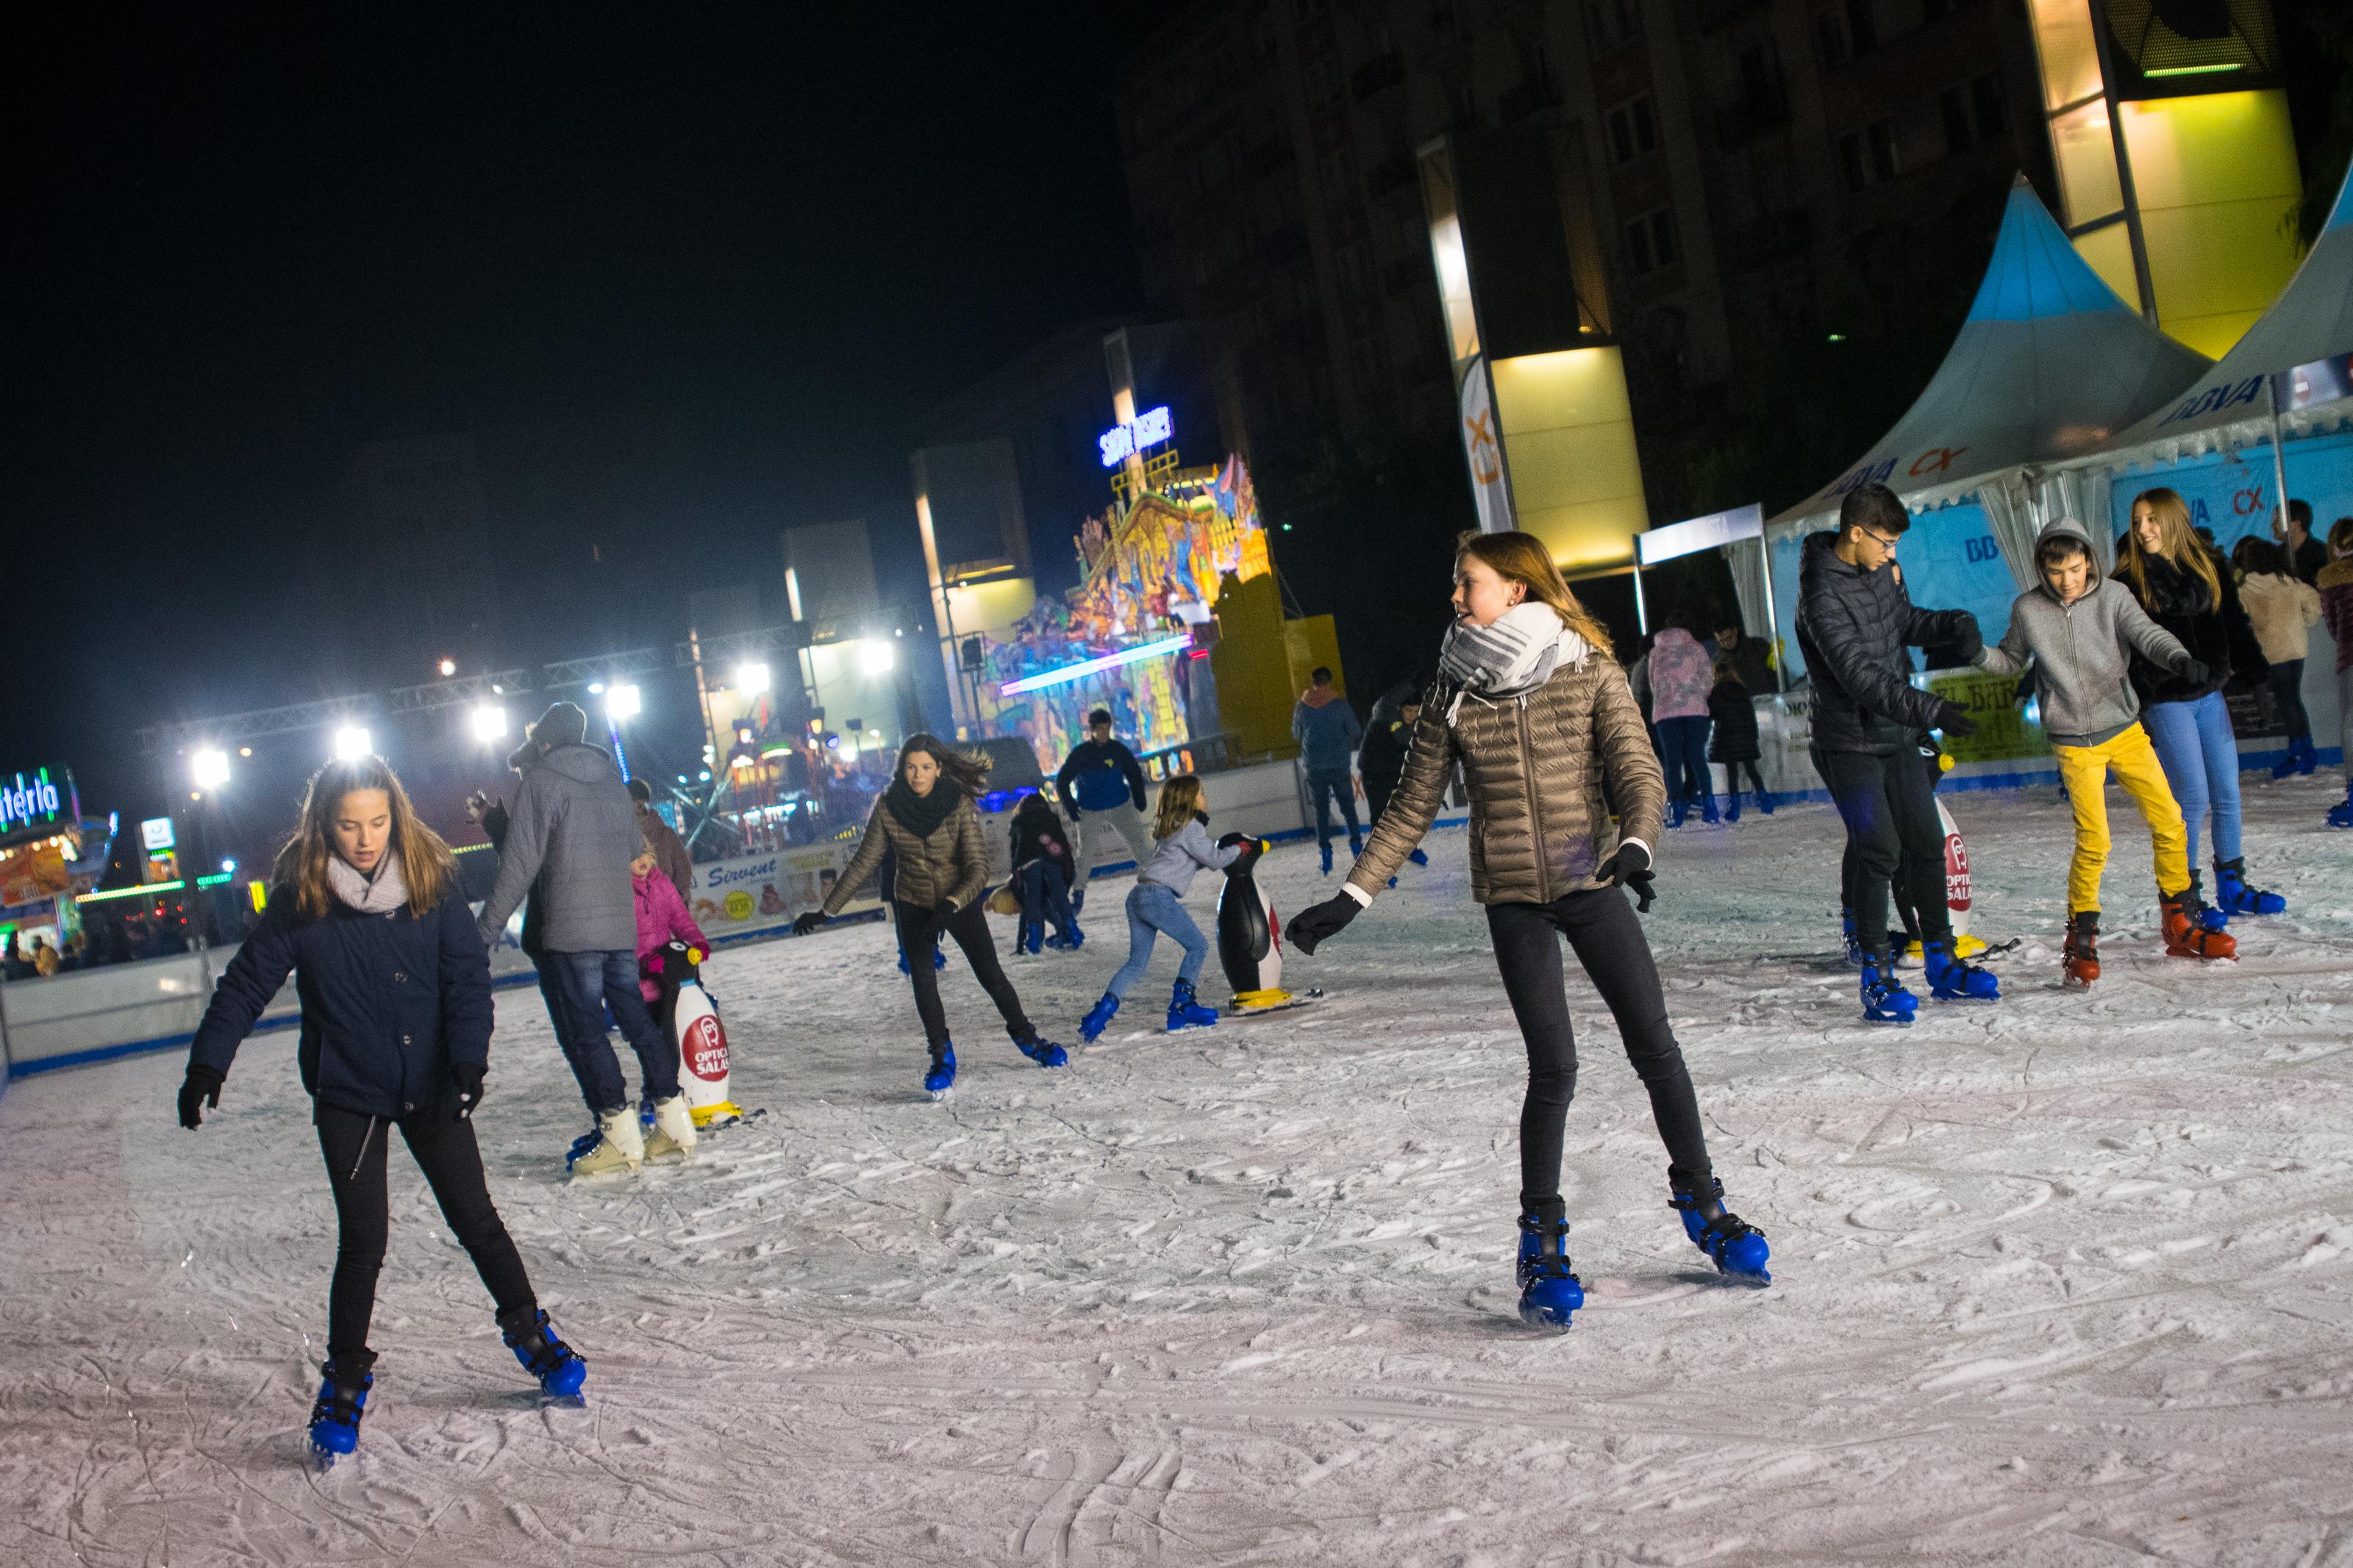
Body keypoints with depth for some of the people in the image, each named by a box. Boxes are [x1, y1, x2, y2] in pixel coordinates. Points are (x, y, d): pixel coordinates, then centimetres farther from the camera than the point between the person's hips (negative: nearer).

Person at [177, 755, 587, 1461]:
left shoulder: (431, 880, -7)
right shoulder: (300, 899, -9)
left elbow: (468, 972, -6)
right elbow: (247, 983, -5)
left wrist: (469, 1059, -16)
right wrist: (207, 1065, -14)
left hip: (429, 1086, 1)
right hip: (347, 1093, -1)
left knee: (476, 1220, 7)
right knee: (363, 1242, -1)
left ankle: (529, 1331, 27)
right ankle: (346, 1379, 17)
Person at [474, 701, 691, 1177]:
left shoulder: (540, 782, -6)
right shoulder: (613, 782, 15)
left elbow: (519, 865, -11)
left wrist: (486, 931, -7)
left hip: (570, 933, -7)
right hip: (623, 927, 7)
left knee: (583, 1031, -1)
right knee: (637, 1020, 13)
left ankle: (621, 1137, -3)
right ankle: (674, 1120, 13)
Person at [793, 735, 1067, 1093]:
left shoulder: (959, 804, -21)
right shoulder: (888, 807, -14)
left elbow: (978, 868, -25)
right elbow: (863, 863, -6)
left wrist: (950, 907, -40)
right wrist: (826, 911, -6)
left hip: (959, 901, -2)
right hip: (913, 905, 2)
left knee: (990, 974, 2)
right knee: (923, 983, -5)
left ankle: (1025, 1037, 25)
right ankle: (942, 1058, 12)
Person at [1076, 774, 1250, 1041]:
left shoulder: (1169, 827, 24)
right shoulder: (1190, 827, -4)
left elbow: (1195, 860, 29)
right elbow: (1215, 860, 0)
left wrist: (1225, 847, 19)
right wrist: (1238, 848, 16)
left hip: (1138, 896, 9)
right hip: (1158, 896, -9)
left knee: (1137, 962, 10)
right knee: (1198, 946, 3)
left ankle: (1101, 1011, -3)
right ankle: (1180, 1008, -1)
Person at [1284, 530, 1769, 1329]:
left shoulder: (1590, 672, -1)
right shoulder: (1453, 694, 3)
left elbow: (1638, 770, -8)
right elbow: (1411, 809, 6)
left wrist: (1635, 843, -29)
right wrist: (1351, 898, 1)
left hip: (1591, 882, 0)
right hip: (1513, 897, 0)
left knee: (1655, 1045, 2)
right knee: (1554, 1067, -6)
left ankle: (1702, 1204, 21)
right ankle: (1542, 1241, 9)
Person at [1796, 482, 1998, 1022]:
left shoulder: (1880, 568, 3)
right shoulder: (1823, 595, -22)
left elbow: (1903, 620, 21)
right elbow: (1862, 677, -29)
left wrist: (1954, 624, 2)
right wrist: (1931, 711, -35)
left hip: (1897, 735, 8)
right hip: (1851, 743, -8)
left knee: (1925, 844, 10)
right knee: (1878, 851, -12)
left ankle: (1942, 963, 20)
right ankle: (1877, 975, -2)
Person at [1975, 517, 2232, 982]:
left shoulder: (2113, 597, -6)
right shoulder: (2028, 610, -4)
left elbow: (2148, 634, -19)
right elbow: (2012, 659, 10)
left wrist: (2180, 659, -40)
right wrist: (1979, 654, -11)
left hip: (2126, 730, 2)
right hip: (2075, 743, -2)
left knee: (2169, 824, 1)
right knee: (2093, 842, -13)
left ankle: (2180, 927, 20)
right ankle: (2081, 938, 6)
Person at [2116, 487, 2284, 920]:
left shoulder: (2210, 566, 6)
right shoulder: (2130, 580, -5)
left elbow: (2236, 625, 7)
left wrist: (2256, 673, -6)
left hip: (2210, 695, 4)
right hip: (2167, 702, -4)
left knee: (2227, 793, 8)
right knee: (2193, 797, -7)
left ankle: (2232, 885, 22)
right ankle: (2186, 896, 4)